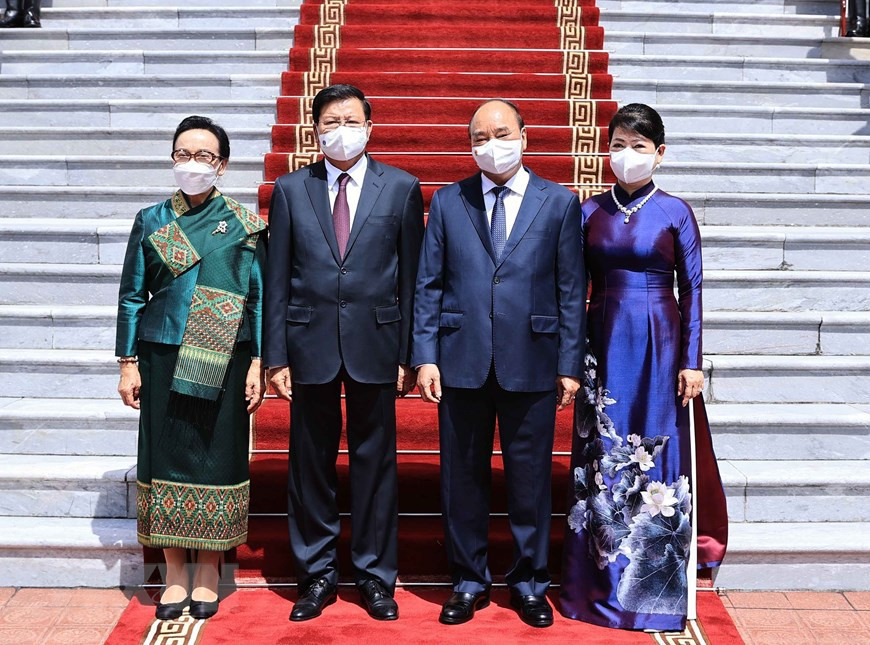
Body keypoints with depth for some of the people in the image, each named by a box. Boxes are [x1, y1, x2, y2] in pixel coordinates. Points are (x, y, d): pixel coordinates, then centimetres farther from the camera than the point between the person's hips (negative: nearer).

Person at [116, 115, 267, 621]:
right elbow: (132, 296, 8)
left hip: (223, 362, -1)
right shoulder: (151, 221, 7)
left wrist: (257, 363, -3)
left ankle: (208, 572, 17)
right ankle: (175, 574, 16)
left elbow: (258, 298, 3)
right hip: (164, 358, 1)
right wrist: (128, 362, 3)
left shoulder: (243, 225, 3)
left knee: (217, 458, 2)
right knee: (166, 457, 3)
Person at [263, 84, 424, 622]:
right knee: (311, 462, 8)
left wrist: (408, 354, -2)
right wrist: (276, 356, 0)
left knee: (375, 461, 7)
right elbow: (277, 279, 4)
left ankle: (375, 574, 21)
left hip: (375, 342, -1)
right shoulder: (291, 189, 5)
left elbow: (412, 278, 2)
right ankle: (317, 573, 23)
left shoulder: (401, 188, 3)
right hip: (310, 343, 1)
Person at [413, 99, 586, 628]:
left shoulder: (560, 203, 4)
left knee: (531, 479, 7)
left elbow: (572, 290, 3)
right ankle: (469, 582, 25)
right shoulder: (447, 202, 8)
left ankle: (530, 584, 24)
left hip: (531, 364, -1)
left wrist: (571, 365, -1)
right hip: (462, 362, 1)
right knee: (463, 477, 9)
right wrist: (425, 357, -1)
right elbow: (428, 286, 7)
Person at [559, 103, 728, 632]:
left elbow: (692, 289, -1)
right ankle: (602, 579, 20)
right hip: (605, 345, 3)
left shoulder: (675, 212, -2)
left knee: (659, 459, 3)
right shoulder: (590, 210, 6)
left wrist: (692, 361, -5)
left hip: (660, 345, -2)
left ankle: (656, 585, 17)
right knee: (602, 459, 6)